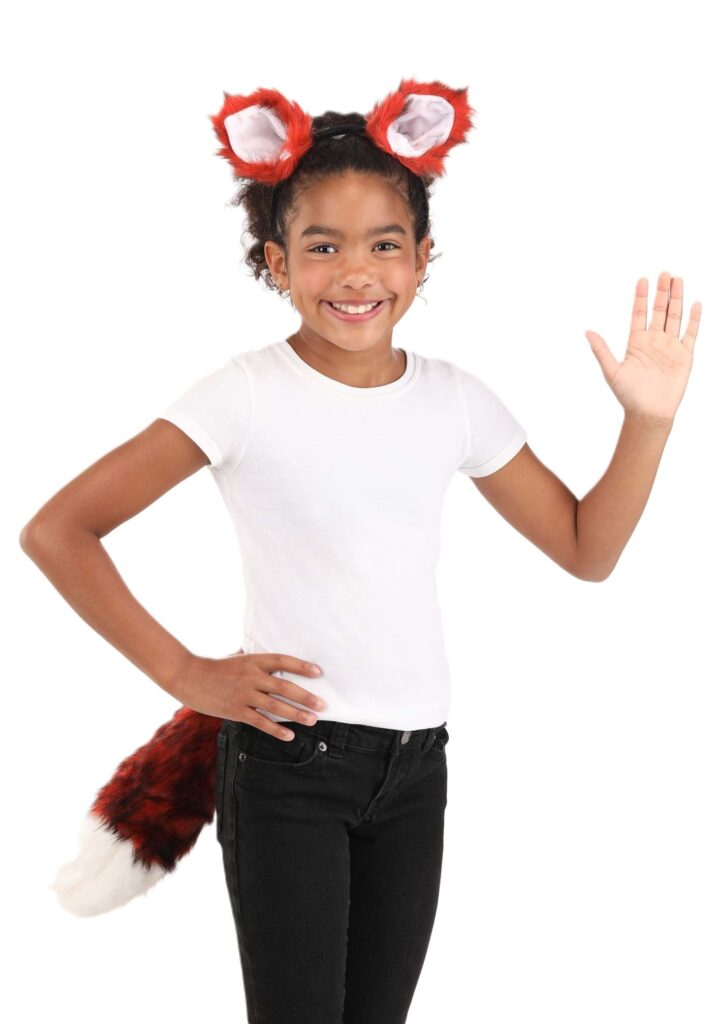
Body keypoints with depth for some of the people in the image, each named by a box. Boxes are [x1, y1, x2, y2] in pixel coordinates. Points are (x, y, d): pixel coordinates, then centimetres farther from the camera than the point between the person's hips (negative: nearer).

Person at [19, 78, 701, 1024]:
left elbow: (587, 551, 8)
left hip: (415, 763, 5)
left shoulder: (455, 400, 2)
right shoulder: (248, 396, -12)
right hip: (287, 758, -4)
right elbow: (56, 531, -13)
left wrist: (649, 419, -6)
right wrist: (183, 673, -13)